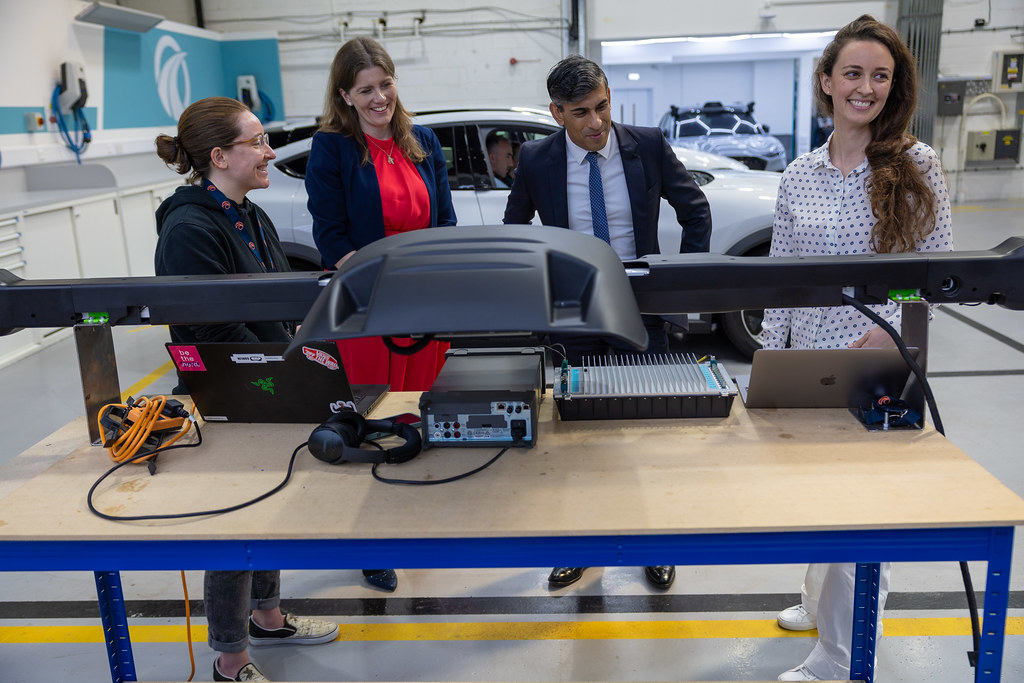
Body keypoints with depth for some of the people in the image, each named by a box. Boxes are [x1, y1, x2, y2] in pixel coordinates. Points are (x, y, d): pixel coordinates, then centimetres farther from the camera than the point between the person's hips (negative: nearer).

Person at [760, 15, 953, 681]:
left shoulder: (917, 164, -4)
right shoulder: (799, 176, 4)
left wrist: (886, 328, -18)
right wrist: (771, 361, 4)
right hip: (810, 360, 4)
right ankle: (822, 602, 41)